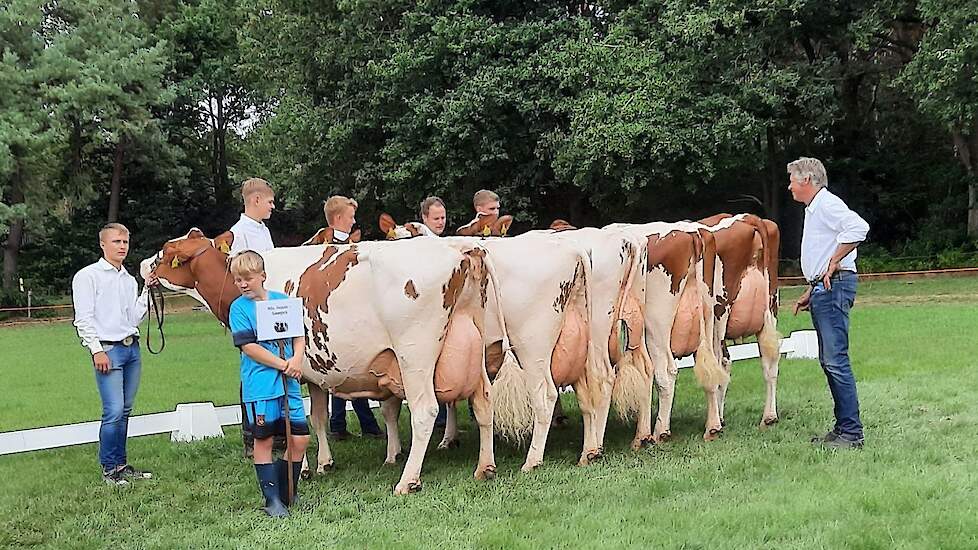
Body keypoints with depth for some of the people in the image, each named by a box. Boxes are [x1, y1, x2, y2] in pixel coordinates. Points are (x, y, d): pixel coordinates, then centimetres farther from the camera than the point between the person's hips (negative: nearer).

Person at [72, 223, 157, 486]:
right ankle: (109, 469, -2)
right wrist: (97, 350, -14)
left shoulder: (129, 280, 18)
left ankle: (121, 464, 16)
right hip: (108, 349, -6)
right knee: (114, 412, -12)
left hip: (133, 348, 7)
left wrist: (147, 289, 9)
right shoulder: (88, 276, -1)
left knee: (125, 410, 8)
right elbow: (84, 318, -7)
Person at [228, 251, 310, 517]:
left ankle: (287, 493, 20)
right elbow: (248, 346, -10)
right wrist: (283, 364, -14)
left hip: (289, 382, 4)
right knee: (264, 439, 3)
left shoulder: (282, 300, 8)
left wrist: (297, 359, -10)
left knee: (300, 439, 3)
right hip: (259, 384, -3)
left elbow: (299, 335, 10)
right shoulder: (239, 307, -2)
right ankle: (272, 501, 13)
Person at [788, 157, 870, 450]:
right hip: (823, 288, 11)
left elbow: (859, 227, -28)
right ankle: (843, 427, 15)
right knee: (829, 361, 11)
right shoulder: (813, 209, 22)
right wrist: (810, 293, 27)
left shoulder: (827, 204, -10)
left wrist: (834, 263, -22)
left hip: (834, 286, -11)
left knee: (836, 360, -11)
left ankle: (851, 433, -9)